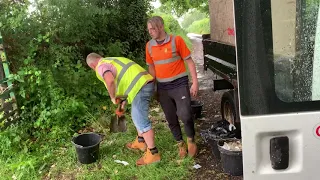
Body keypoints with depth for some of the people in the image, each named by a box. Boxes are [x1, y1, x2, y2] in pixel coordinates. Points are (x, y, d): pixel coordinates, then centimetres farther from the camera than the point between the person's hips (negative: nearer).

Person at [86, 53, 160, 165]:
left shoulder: (101, 66, -2)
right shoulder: (112, 61, 27)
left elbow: (110, 81, -25)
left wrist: (113, 97, -6)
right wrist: (125, 100, 36)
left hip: (140, 87, -10)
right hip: (147, 83, 10)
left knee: (140, 120, -4)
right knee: (137, 115, 24)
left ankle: (153, 153, 2)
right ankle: (140, 142, 37)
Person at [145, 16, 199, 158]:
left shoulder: (176, 40, -8)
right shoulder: (149, 45, 4)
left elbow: (189, 61, -5)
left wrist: (195, 82, -10)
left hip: (179, 84, -4)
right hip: (162, 87, 4)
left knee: (185, 115, -11)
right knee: (171, 119, 10)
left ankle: (191, 141, 17)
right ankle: (181, 144, 29)